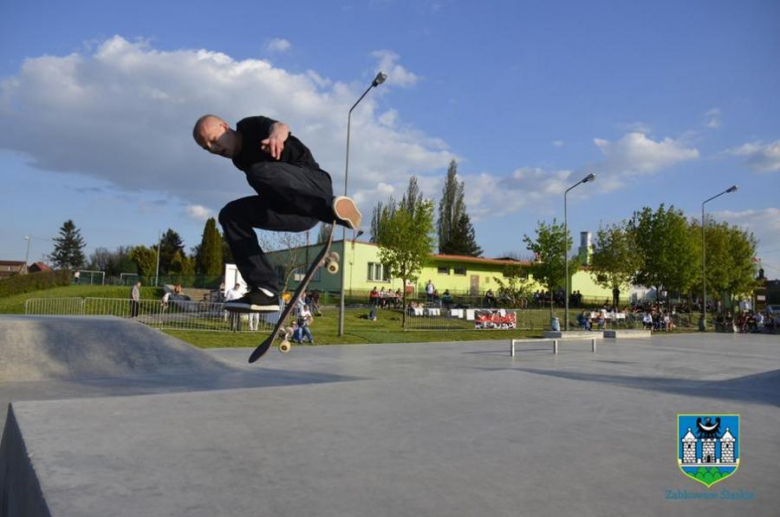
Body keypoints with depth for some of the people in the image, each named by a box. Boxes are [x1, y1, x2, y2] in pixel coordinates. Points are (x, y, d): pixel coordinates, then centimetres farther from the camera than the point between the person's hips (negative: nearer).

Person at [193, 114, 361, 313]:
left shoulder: (251, 127, -1)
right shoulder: (240, 160, 20)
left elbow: (279, 126, -25)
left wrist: (276, 133, -47)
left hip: (315, 184, -8)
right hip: (295, 209, 8)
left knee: (260, 171, -31)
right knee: (231, 215, 0)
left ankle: (330, 208, -38)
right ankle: (266, 292, -11)